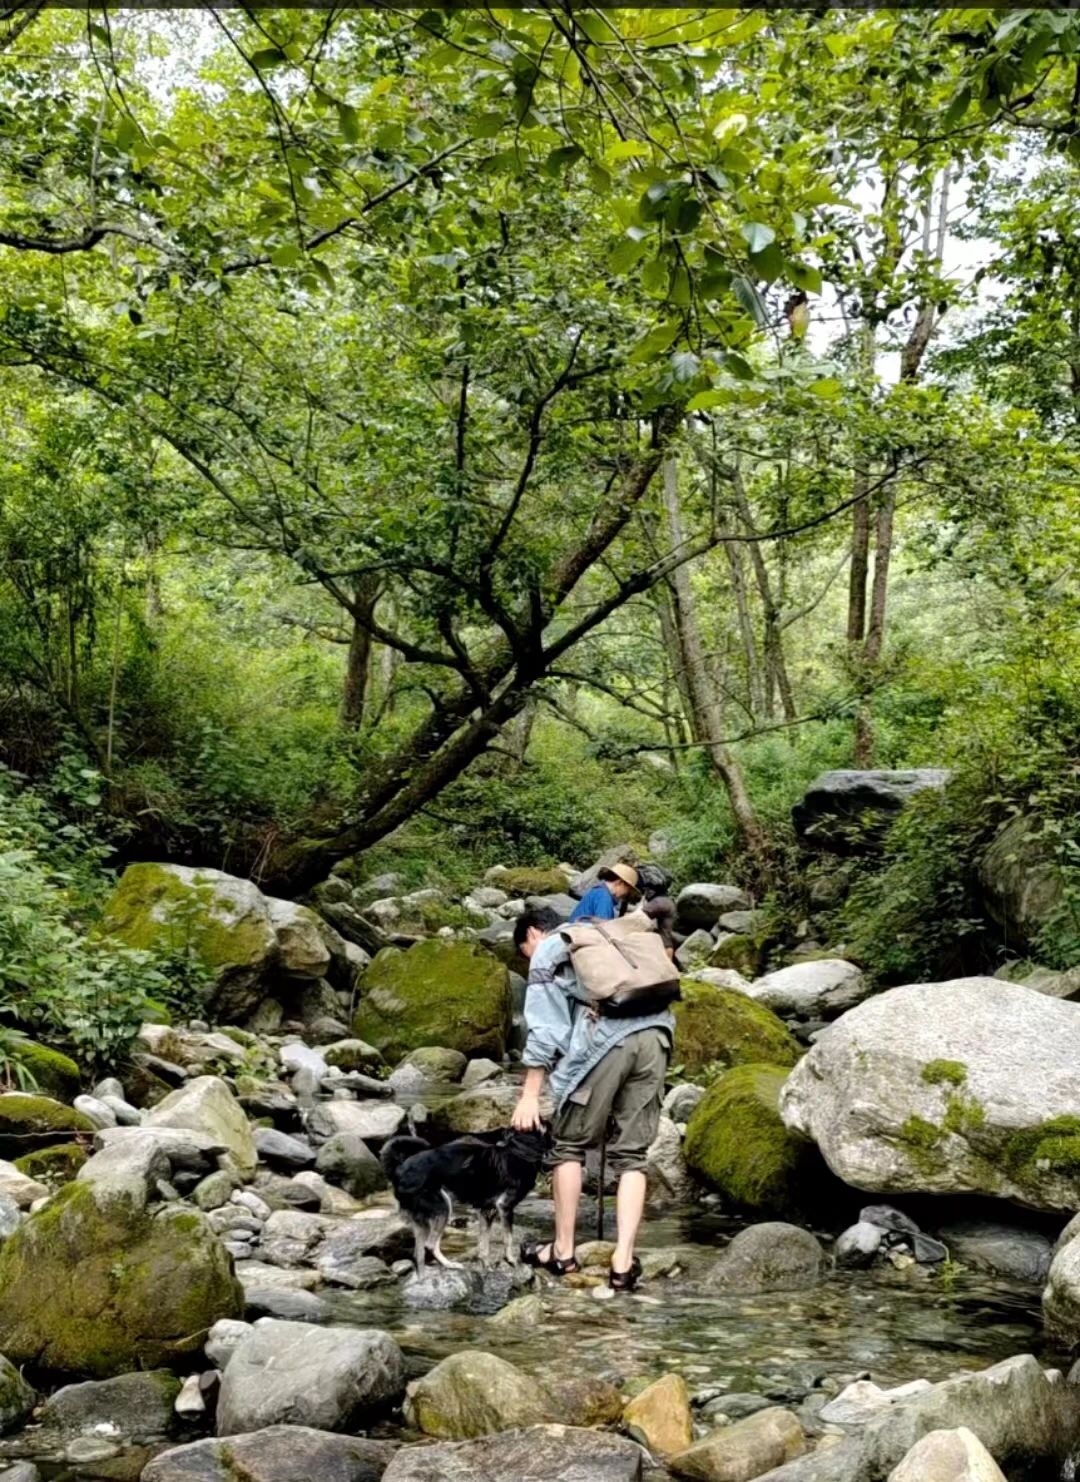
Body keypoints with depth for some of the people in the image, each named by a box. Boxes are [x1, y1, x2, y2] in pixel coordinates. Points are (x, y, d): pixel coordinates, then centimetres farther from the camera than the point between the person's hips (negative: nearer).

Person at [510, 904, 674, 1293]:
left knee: (569, 1145, 12)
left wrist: (529, 1096, 4)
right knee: (631, 1154, 8)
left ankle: (564, 1251, 15)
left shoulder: (546, 954, 14)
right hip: (656, 1036, 5)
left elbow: (543, 1029, 5)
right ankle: (623, 1261, -1)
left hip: (606, 1041, -5)